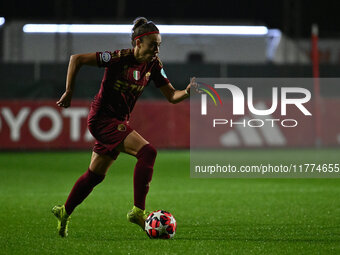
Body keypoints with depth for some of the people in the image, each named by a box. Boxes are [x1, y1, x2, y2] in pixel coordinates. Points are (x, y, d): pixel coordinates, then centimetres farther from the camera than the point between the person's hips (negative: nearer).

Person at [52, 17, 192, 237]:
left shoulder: (153, 64, 0)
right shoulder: (120, 58, -19)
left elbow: (172, 96, 3)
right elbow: (77, 59, -14)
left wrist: (187, 92, -18)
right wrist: (69, 93, -13)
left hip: (119, 122, 8)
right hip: (102, 118, -8)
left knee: (96, 175, 17)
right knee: (147, 151, -23)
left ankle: (64, 212, 36)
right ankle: (138, 211, -21)